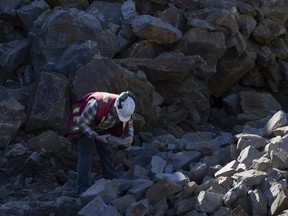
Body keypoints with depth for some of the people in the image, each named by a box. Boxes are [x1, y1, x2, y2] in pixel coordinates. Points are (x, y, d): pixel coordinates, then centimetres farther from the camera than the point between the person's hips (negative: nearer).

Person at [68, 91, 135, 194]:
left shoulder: (125, 109, -23)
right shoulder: (96, 105, -42)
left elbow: (129, 125, -3)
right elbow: (81, 123, -32)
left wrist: (130, 137, -25)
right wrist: (97, 137, -37)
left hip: (101, 128, 6)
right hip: (83, 125, -6)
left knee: (107, 152, 8)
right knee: (85, 155, -14)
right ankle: (83, 190, -14)